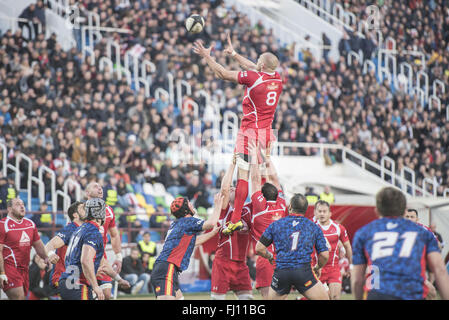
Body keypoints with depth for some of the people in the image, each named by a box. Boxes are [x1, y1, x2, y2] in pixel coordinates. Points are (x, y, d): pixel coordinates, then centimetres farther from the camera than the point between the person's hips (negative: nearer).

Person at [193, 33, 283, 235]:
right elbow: (254, 68, 23)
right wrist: (233, 54, 35)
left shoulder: (252, 78, -14)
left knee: (243, 174, -8)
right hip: (268, 133, 7)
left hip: (250, 131, -7)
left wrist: (207, 57, 8)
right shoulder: (277, 78, 5)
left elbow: (223, 74, -5)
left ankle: (236, 219, -12)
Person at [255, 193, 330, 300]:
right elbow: (324, 255, 8)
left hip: (281, 272, 1)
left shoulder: (276, 225, 10)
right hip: (304, 272, -1)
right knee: (325, 299, 11)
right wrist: (318, 267, 28)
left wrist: (270, 257, 30)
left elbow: (259, 248, 10)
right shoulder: (314, 227, 10)